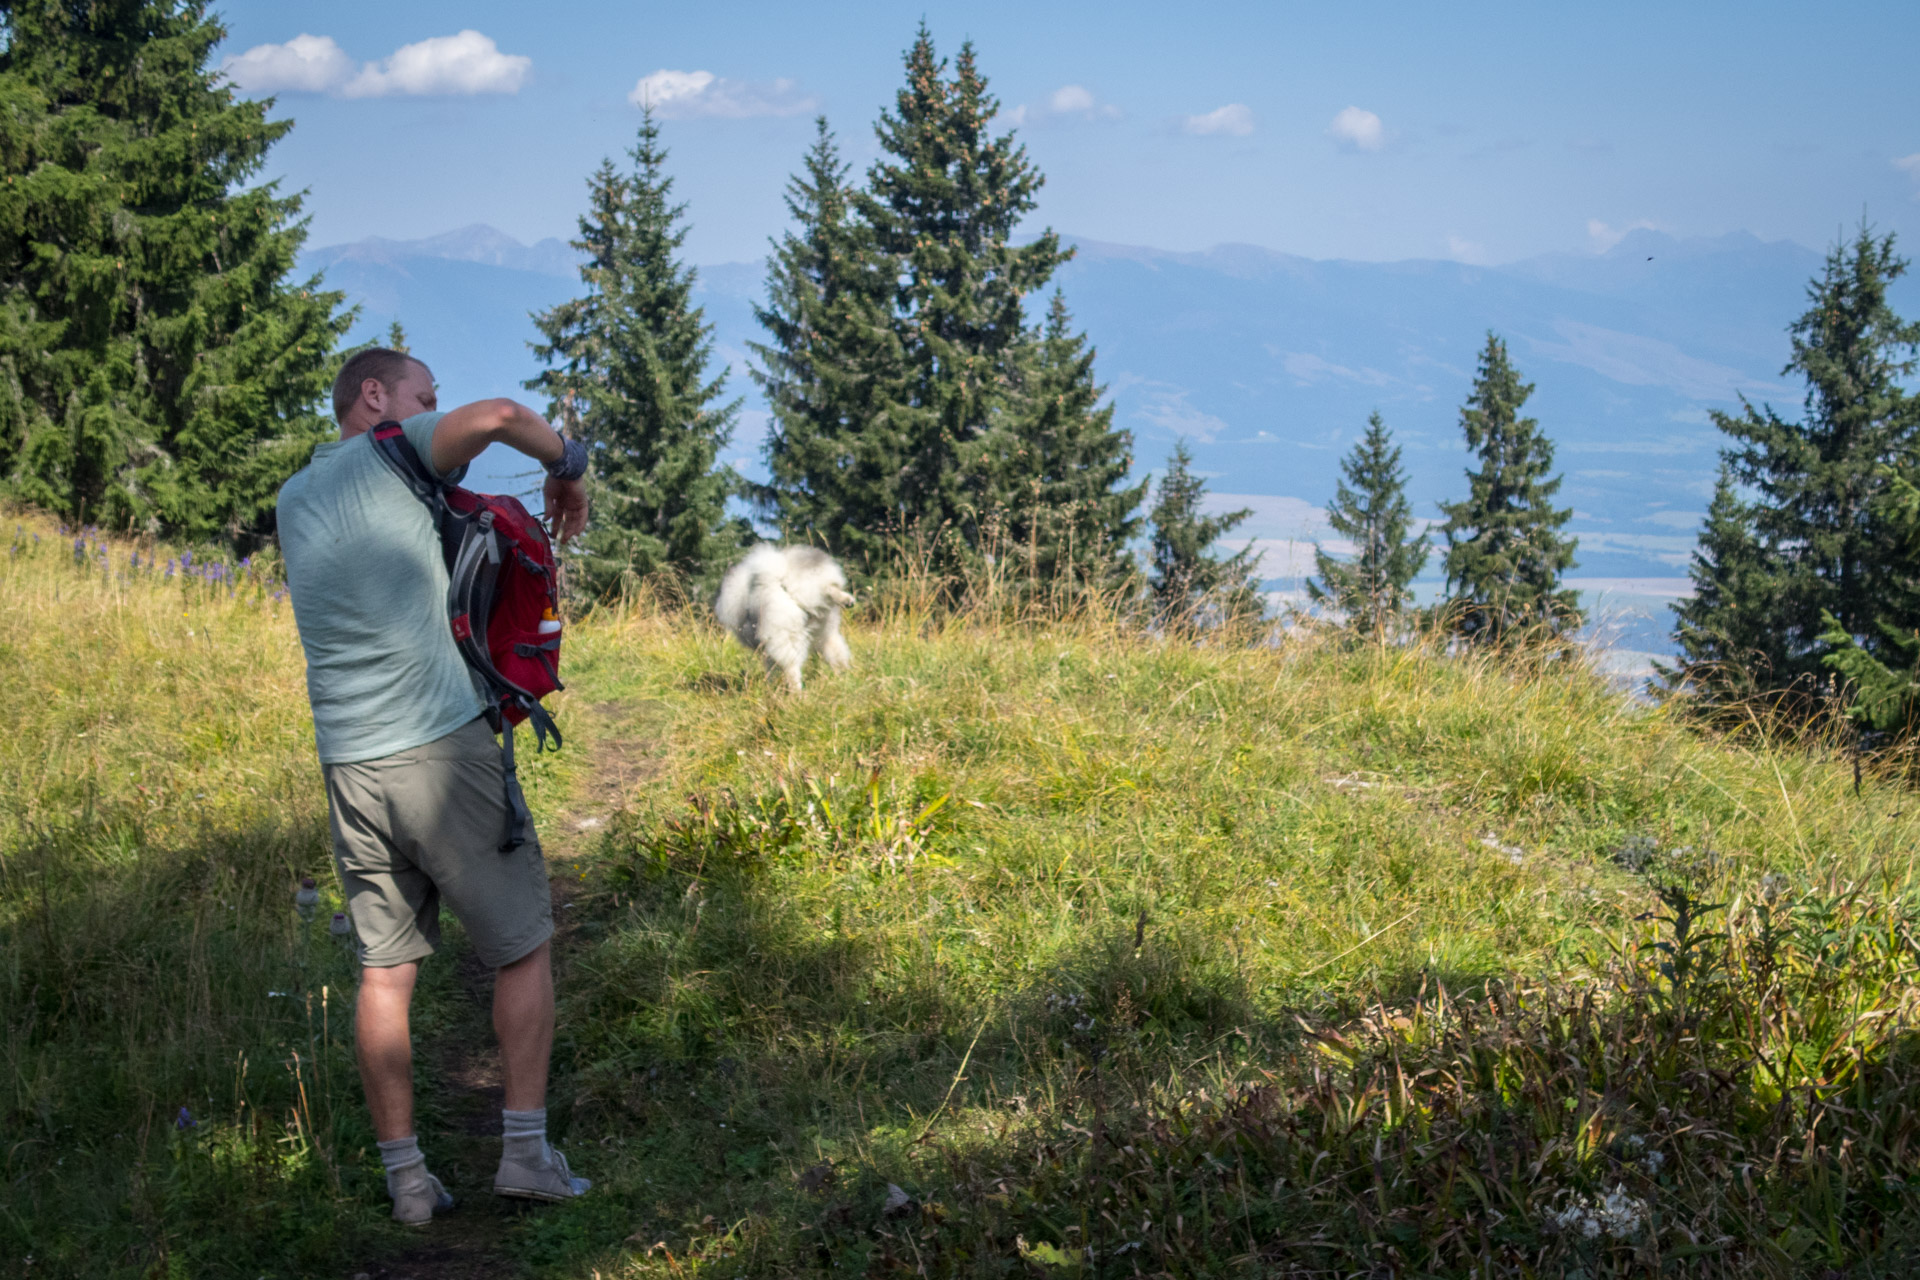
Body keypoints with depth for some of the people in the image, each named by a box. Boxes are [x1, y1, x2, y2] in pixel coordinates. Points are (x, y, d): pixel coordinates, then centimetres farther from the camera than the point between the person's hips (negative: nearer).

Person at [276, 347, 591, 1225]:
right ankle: (525, 1149, 4)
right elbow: (498, 417, -20)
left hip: (348, 763, 6)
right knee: (522, 948, 6)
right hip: (441, 748, -6)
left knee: (385, 970, 8)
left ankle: (405, 1176, 9)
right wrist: (568, 467, -2)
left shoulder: (294, 499, 16)